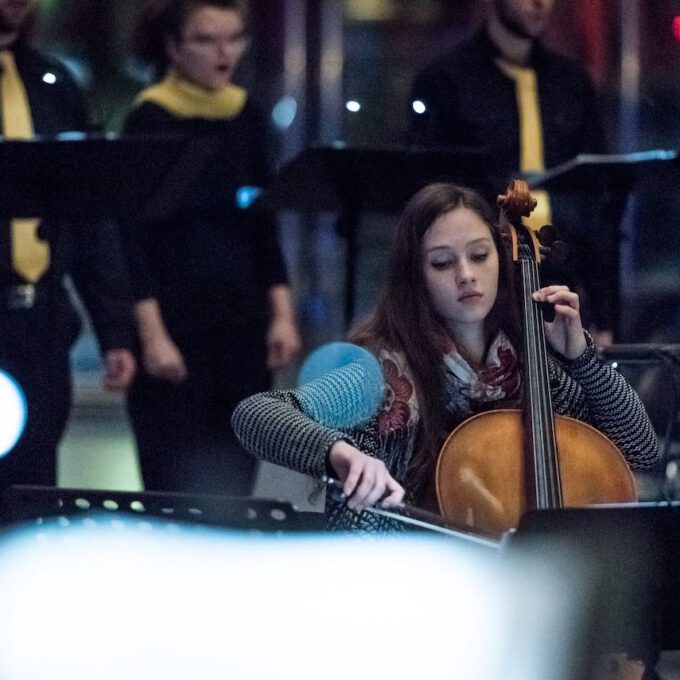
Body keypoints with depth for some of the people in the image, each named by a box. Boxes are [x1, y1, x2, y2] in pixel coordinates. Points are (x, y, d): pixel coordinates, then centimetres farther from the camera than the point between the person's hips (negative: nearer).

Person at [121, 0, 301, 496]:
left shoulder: (248, 117, 9)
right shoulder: (151, 120, -7)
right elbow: (132, 235, -9)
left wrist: (283, 315, 6)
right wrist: (152, 334, -15)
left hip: (242, 324, 6)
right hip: (176, 323, -6)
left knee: (235, 482, 4)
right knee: (177, 486, -8)